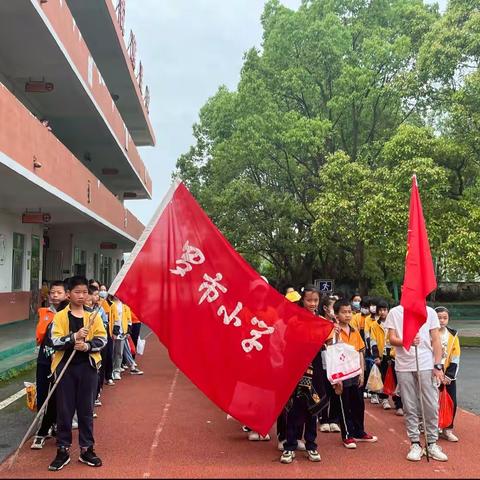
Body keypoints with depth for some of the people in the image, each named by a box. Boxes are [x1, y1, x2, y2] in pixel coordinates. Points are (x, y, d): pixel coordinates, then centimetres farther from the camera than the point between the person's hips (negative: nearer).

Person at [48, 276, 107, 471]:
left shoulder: (94, 315, 3)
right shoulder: (60, 316, -1)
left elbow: (102, 339, 0)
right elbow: (55, 342, -9)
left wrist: (88, 345, -18)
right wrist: (74, 337, -23)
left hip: (88, 366, 1)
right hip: (65, 367, -1)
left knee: (86, 408, 8)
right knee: (64, 409, 5)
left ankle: (86, 449, 20)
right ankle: (63, 450, 18)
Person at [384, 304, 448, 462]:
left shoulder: (429, 312, 5)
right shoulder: (394, 312, 3)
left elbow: (436, 340, 5)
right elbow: (392, 339, -1)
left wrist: (438, 365, -2)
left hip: (426, 365, 0)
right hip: (404, 366, 0)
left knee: (432, 406, 2)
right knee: (410, 407, 5)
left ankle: (432, 444, 15)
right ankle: (415, 444, 17)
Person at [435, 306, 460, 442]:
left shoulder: (453, 335, 1)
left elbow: (455, 359, 2)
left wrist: (449, 376, -8)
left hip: (449, 376, 3)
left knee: (452, 403, 1)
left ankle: (447, 430, 15)